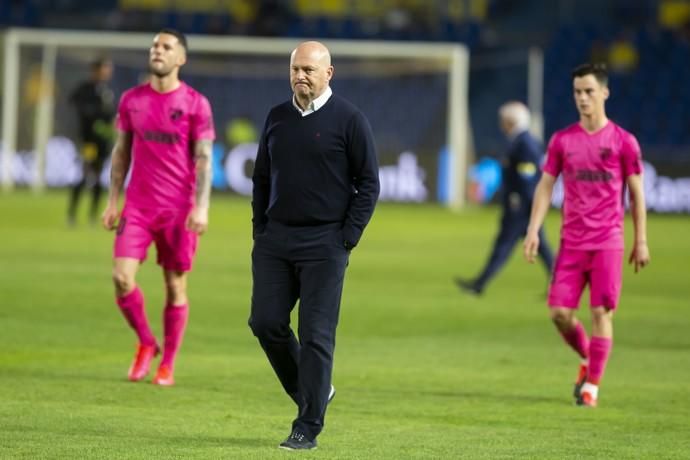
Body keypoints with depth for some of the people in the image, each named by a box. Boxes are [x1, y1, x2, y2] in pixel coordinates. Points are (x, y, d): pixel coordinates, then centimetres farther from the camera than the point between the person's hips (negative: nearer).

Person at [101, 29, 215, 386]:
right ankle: (145, 343, 12)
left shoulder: (195, 104, -3)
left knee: (175, 286, 3)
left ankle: (167, 364, 15)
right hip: (137, 206, 3)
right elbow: (121, 152, 13)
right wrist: (113, 201, 8)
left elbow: (203, 159, -5)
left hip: (179, 210, -3)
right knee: (122, 277, -11)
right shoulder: (131, 100, 7)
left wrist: (201, 207, -14)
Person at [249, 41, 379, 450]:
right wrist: (260, 231, 9)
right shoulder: (277, 118, 11)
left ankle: (307, 429, -1)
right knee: (266, 323, -1)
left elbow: (368, 184, -3)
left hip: (324, 244, -5)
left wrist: (347, 240, -9)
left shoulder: (349, 120, -4)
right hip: (275, 240, 5)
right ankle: (313, 392, 21)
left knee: (316, 335, -6)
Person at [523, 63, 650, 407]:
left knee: (601, 312, -6)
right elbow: (546, 186, 9)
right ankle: (587, 359, 25)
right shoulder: (562, 140, 6)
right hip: (572, 242, 3)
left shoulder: (623, 142, -1)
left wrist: (641, 242, 1)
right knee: (559, 312, -3)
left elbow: (636, 193, 3)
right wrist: (533, 230, -1)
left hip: (608, 242, -3)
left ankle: (592, 384, 3)